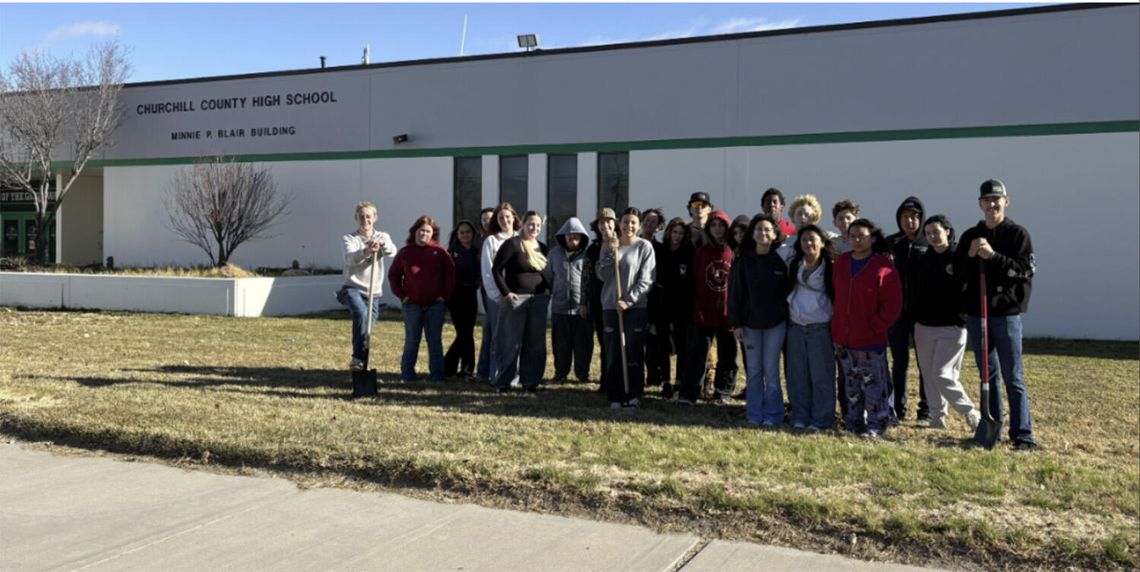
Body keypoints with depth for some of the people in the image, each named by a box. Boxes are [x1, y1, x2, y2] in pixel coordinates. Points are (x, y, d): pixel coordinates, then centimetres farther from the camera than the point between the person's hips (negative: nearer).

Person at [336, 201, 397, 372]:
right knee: (361, 313, -30)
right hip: (352, 288, -3)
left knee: (368, 324, 5)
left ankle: (359, 360, 26)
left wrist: (382, 243, -41)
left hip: (373, 291, 3)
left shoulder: (382, 237, 7)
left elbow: (392, 251, -17)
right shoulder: (350, 238, 0)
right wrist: (365, 251, -44)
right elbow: (350, 258, -22)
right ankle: (358, 357, -28)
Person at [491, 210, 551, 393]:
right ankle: (503, 382, 10)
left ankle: (530, 381, 14)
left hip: (539, 300, 5)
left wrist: (547, 291, 6)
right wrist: (505, 292, -13)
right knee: (511, 342, 0)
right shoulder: (512, 244, -4)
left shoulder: (542, 248, 13)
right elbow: (496, 269, -7)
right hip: (515, 298, -5)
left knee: (535, 343, 6)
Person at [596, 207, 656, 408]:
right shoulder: (609, 245, 8)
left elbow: (646, 280, -6)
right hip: (610, 306, 3)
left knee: (634, 352, -1)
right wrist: (612, 251, -12)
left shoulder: (644, 246, -1)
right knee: (613, 353, 2)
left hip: (636, 307, -3)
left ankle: (633, 395, 7)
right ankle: (615, 396, 8)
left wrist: (629, 300, -13)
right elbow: (602, 275, -2)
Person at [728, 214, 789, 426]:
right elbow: (735, 292, 0)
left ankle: (772, 414, 12)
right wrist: (736, 323, -5)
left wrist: (788, 319, -2)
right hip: (750, 323, 1)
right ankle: (754, 414, 15)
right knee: (754, 370, 7)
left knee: (771, 370, 2)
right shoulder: (743, 261, 0)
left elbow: (788, 291, 1)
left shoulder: (781, 260, -1)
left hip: (775, 323, -1)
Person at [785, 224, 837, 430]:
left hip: (820, 327, -4)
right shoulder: (794, 265, 9)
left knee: (821, 374, -1)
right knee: (798, 374, 7)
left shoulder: (830, 267, -5)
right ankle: (800, 416, 15)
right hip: (796, 326, 4)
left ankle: (821, 419, 7)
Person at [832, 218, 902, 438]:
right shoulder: (841, 263, 8)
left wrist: (876, 326, -11)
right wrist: (837, 325, 10)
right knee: (852, 384, 15)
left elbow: (893, 305, -9)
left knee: (873, 385, -2)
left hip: (871, 340, -6)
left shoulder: (883, 267, -10)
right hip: (843, 338, 6)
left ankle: (876, 426, 7)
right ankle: (854, 422, 25)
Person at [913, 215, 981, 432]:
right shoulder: (922, 261, 9)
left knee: (942, 374, -11)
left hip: (951, 327, -6)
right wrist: (915, 317, 8)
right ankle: (937, 417, 19)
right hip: (924, 327, 6)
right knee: (929, 374, 8)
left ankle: (970, 412, 7)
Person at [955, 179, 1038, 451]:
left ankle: (1023, 435, 1)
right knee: (988, 375, 11)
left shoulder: (1018, 234, -1)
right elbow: (959, 274, 7)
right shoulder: (970, 236, 11)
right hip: (976, 313, 4)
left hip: (1006, 313, -4)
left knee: (1013, 377, -4)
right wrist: (970, 255, -12)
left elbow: (1025, 270, -12)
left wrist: (993, 256, -22)